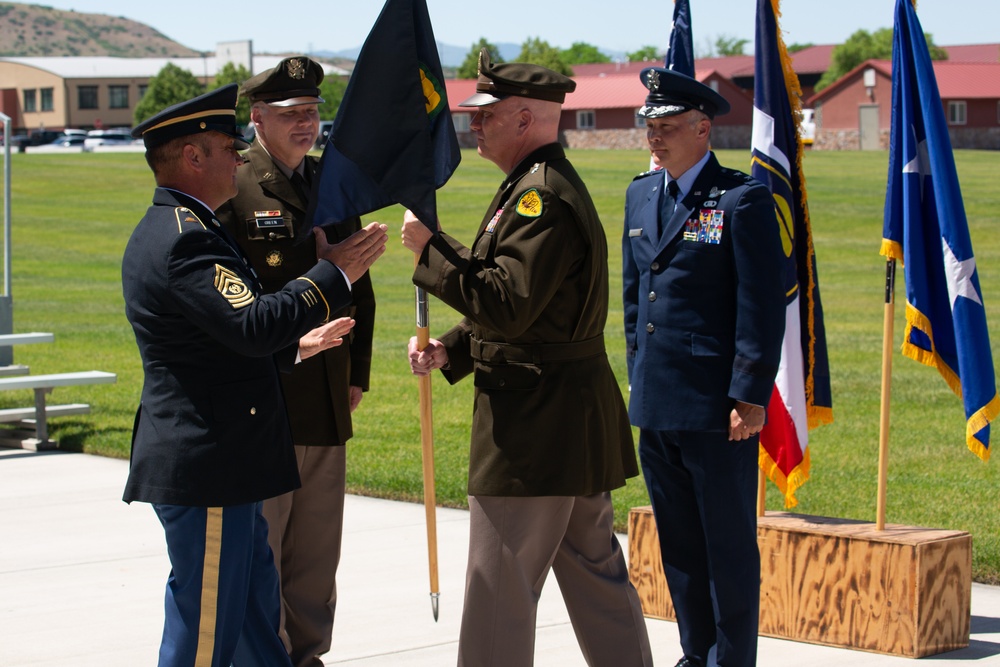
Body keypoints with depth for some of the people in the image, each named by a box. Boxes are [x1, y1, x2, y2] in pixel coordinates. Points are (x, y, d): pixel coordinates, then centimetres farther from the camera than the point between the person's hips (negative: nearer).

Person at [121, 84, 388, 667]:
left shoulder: (174, 229, 17)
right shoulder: (184, 239, -19)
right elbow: (252, 323, -30)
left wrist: (295, 346, 22)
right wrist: (335, 275, -22)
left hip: (218, 468, 11)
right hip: (204, 468, -11)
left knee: (257, 618, 19)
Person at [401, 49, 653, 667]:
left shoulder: (542, 198, -18)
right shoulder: (546, 186, 17)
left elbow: (506, 306, -25)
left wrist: (431, 247, -18)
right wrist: (450, 350, 8)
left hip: (536, 423, -11)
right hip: (575, 413, 11)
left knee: (500, 585, -4)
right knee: (595, 571, 16)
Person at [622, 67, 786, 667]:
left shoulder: (743, 199, -10)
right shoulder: (641, 195, 13)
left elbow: (763, 306, -12)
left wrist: (750, 396, -16)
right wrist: (639, 375, 17)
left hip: (718, 408, -7)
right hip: (657, 404, 7)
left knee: (729, 544, 2)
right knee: (679, 544, 14)